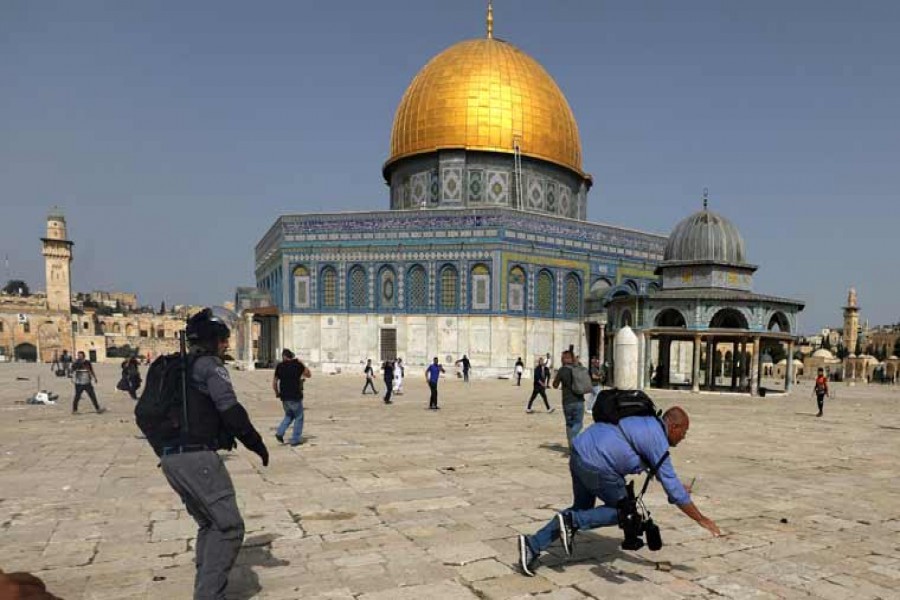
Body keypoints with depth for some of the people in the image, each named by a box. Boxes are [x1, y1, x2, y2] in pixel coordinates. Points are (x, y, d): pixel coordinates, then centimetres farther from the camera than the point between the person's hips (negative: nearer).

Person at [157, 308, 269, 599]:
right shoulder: (209, 365, -7)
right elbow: (230, 409, -17)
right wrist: (256, 443, -9)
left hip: (170, 458, 10)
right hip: (198, 457, -10)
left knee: (210, 524, 21)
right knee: (229, 526, -3)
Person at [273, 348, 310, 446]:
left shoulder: (279, 366, 3)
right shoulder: (298, 365, -6)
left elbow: (274, 382, 6)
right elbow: (309, 375, 8)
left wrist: (277, 393, 20)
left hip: (284, 397, 4)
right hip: (295, 396, -4)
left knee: (289, 415, 24)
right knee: (299, 418, 9)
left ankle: (280, 432, 7)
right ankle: (295, 440, 8)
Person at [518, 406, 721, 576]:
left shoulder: (648, 424, 21)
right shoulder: (658, 442, -5)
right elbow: (674, 492, -4)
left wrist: (676, 484, 41)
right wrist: (702, 520, 6)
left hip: (580, 453, 9)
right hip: (597, 464, -9)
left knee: (581, 509, 21)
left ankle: (533, 545, 11)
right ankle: (572, 521, 0)